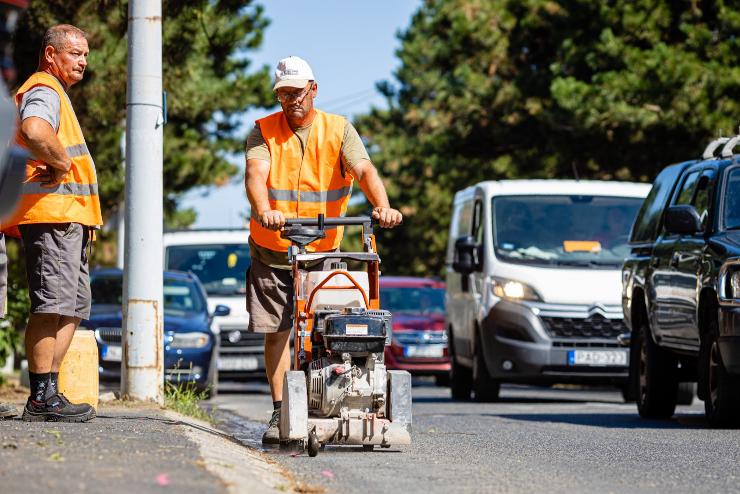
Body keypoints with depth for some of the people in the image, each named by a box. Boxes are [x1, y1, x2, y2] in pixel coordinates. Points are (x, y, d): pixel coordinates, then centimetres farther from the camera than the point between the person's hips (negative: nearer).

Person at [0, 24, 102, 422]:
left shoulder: (54, 93, 25)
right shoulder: (44, 92, -9)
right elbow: (34, 131, -32)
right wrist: (62, 163, -18)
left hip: (68, 218, 11)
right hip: (52, 213, -11)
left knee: (73, 308, 12)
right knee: (51, 305, -12)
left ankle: (48, 393, 13)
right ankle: (42, 398, -14)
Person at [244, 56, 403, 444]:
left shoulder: (339, 130, 0)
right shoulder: (264, 131, -1)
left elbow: (364, 170, -15)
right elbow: (256, 173, -19)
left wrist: (382, 206, -35)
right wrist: (264, 211, -40)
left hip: (322, 251, 0)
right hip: (271, 252, 0)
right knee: (276, 332, 0)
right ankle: (280, 413, 8)